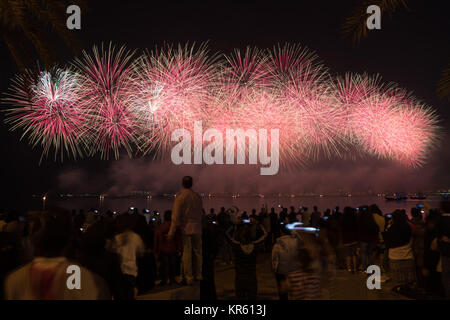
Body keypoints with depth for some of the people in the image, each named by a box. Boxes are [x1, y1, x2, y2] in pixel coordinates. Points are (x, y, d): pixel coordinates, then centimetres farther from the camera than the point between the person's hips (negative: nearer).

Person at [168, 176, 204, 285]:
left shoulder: (180, 198, -11)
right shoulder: (198, 197, 4)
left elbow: (176, 217, -13)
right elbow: (201, 213, 11)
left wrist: (171, 232, -10)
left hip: (185, 229, -5)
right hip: (197, 228, 5)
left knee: (186, 254, 0)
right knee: (197, 252, 13)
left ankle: (188, 278, 2)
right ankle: (198, 275, 21)